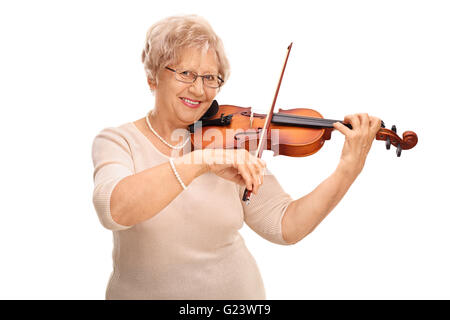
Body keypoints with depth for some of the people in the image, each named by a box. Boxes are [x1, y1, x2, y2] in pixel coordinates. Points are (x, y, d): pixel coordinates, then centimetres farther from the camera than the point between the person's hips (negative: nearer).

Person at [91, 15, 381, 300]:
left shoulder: (233, 144, -2)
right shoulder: (116, 142, -7)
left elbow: (284, 227, -8)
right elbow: (113, 210, -27)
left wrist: (349, 169, -17)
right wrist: (201, 161, -35)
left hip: (234, 290, 1)